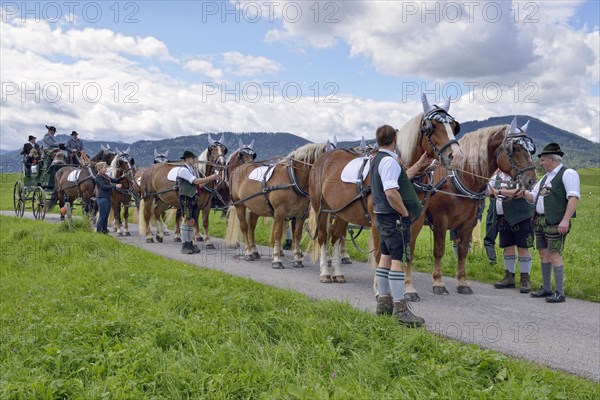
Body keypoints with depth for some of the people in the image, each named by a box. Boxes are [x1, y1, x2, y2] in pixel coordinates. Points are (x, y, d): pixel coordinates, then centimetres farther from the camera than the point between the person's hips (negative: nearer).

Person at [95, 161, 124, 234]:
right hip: (102, 198, -9)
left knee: (106, 215, 12)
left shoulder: (105, 176, 14)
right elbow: (104, 186, -20)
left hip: (107, 197, 9)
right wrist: (115, 186, -23)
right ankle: (98, 230, 3)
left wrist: (122, 177, -1)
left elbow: (114, 180, 16)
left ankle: (104, 230, 19)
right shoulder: (98, 177, -11)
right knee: (102, 215, -4)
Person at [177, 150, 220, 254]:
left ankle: (190, 243, 15)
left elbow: (199, 184, 12)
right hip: (186, 198, -7)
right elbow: (196, 181, -18)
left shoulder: (194, 170, 14)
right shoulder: (183, 170, -11)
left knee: (192, 221, 8)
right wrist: (211, 177, -15)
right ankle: (184, 245, 0)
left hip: (194, 198, 7)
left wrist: (211, 179, 0)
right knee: (187, 221, -6)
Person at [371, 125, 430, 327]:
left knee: (386, 257, 15)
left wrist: (418, 165, 27)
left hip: (383, 215, 10)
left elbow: (401, 179, 25)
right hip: (395, 217, -10)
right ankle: (400, 308, -6)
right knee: (398, 260, -8)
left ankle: (383, 302, 24)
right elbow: (391, 192, -27)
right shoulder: (389, 161, -17)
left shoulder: (378, 160, 15)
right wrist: (405, 212, -17)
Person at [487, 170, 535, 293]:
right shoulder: (497, 175, 10)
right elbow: (489, 191, 17)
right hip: (503, 217, 7)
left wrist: (500, 192, -26)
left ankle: (525, 279, 7)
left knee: (522, 248, -1)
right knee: (507, 247, 13)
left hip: (520, 217, -7)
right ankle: (509, 277, 23)